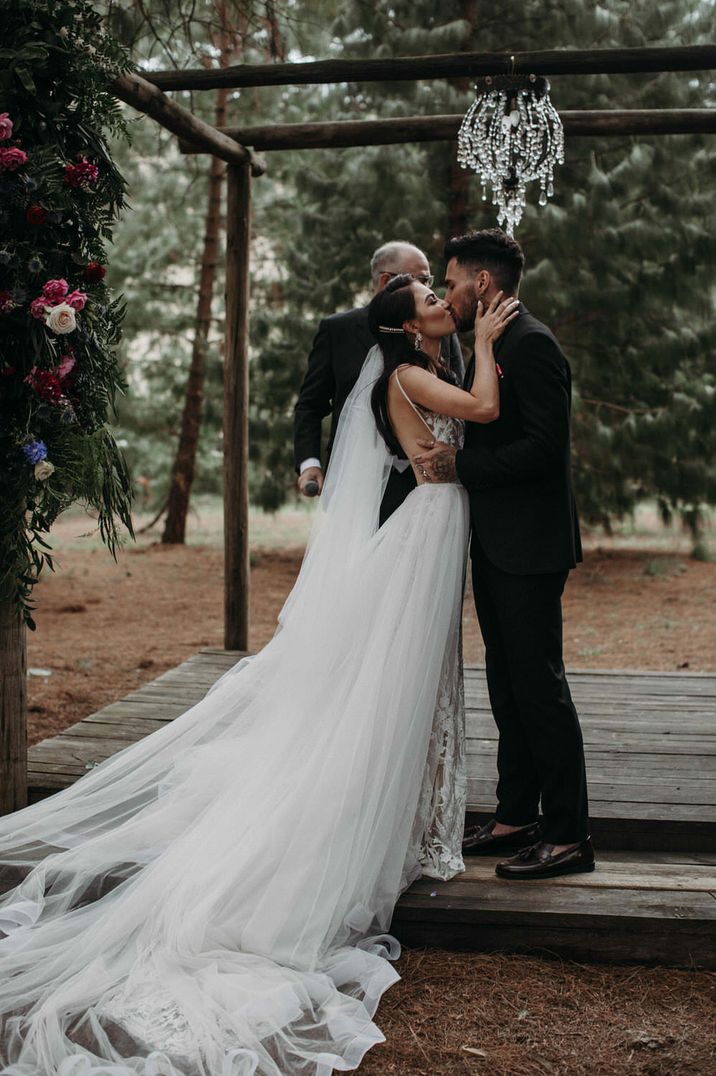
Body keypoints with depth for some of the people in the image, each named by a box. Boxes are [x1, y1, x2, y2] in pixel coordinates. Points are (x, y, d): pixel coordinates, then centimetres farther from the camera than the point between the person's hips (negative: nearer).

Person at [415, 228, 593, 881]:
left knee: (539, 687, -6)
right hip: (496, 546, 10)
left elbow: (544, 446, -22)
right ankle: (517, 817, 24)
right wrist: (450, 456, 6)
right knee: (508, 688, 14)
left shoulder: (531, 344, -13)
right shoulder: (492, 346, 17)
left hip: (529, 548, -10)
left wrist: (460, 467, -18)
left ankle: (569, 835, 2)